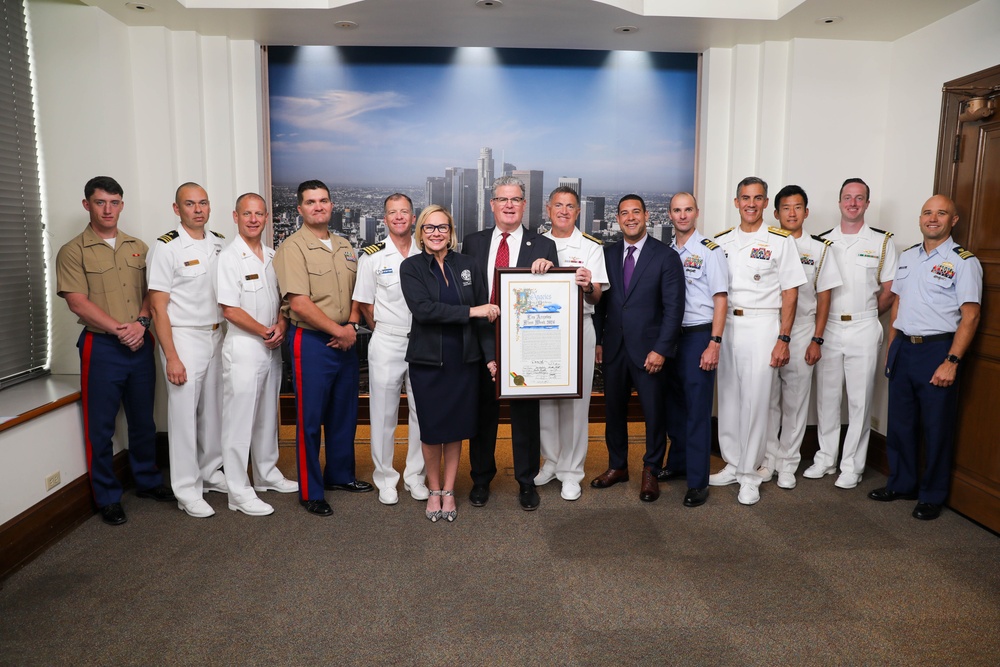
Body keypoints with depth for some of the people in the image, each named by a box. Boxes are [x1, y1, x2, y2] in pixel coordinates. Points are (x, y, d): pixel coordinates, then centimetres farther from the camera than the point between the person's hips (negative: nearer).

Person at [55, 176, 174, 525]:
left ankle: (148, 481, 30)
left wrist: (141, 322, -9)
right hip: (101, 347, -4)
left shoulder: (138, 247, 11)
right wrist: (119, 329, -17)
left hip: (141, 345, 4)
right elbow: (78, 302, -11)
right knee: (101, 427, 4)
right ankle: (108, 498, 17)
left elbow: (151, 291, 9)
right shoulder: (73, 251, -3)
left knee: (143, 420, 14)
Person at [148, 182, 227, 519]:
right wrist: (171, 357, -15)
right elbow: (158, 306, -11)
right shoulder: (166, 247, -9)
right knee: (184, 412, 1)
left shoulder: (219, 243, 7)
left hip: (217, 335, 5)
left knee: (214, 409, 14)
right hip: (183, 338, -5)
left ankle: (211, 472, 30)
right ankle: (187, 490, 11)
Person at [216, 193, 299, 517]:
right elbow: (230, 309, -14)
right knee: (239, 419, -2)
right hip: (243, 347, -7)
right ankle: (239, 492, 6)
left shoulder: (272, 256, 10)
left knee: (268, 415, 17)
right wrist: (266, 332, -12)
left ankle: (267, 474, 31)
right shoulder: (229, 257, -10)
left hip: (272, 347, 7)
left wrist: (281, 325, -4)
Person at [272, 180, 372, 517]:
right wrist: (338, 330, -13)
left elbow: (356, 290, 14)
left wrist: (352, 326, -3)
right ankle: (310, 492, 14)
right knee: (310, 418, 1)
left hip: (345, 340, 7)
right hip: (311, 341, -6)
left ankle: (340, 475, 33)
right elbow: (299, 303, -17)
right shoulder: (292, 247, -9)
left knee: (345, 413, 15)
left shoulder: (344, 246, 13)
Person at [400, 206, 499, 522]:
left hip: (464, 360, 1)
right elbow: (423, 309, -18)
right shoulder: (411, 267, -2)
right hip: (427, 361, -1)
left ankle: (448, 490, 26)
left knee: (456, 427, 9)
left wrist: (490, 356, -6)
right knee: (431, 428, 7)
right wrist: (470, 311, -22)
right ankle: (434, 490, 28)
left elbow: (485, 312, 2)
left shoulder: (468, 265, 3)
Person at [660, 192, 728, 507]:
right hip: (669, 335, 6)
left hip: (698, 336, -5)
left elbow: (720, 300, -8)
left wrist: (714, 343, -14)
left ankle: (698, 481, 6)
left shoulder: (710, 250, -6)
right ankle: (677, 462, 32)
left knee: (697, 408, -2)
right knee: (673, 403, 15)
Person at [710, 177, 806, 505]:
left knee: (755, 400, -2)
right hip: (725, 325, 4)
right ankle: (733, 465, 24)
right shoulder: (722, 241, 9)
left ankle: (749, 475, 11)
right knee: (728, 397, 10)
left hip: (761, 325, -4)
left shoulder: (780, 241, -1)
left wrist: (783, 339, -9)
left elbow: (790, 293, -2)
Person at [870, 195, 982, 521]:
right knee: (900, 421, 12)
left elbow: (970, 316, -12)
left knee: (937, 427, 4)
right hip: (903, 349, 5)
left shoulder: (964, 261, -7)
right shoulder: (907, 256, 12)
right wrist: (891, 348, 13)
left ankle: (932, 496, 19)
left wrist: (951, 361, -19)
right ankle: (901, 484, 28)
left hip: (937, 350, -5)